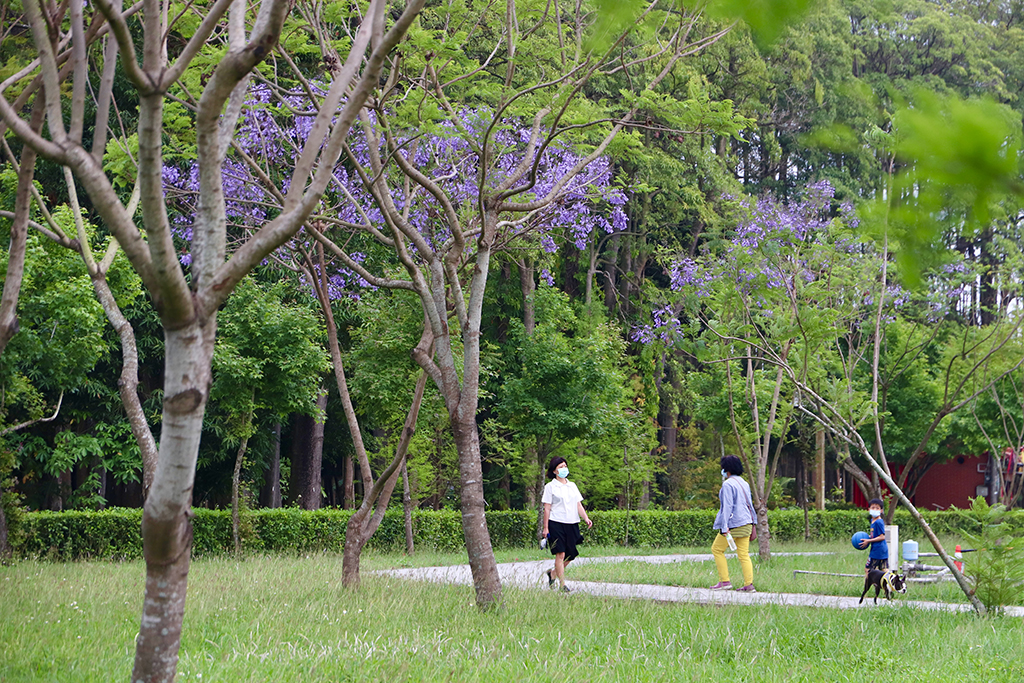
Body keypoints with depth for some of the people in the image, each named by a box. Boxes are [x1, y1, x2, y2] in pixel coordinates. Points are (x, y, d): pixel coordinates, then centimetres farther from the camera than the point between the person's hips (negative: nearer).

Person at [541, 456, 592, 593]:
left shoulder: (572, 486, 16)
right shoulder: (550, 486, 2)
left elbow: (578, 505, 14)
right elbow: (547, 508, -1)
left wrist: (586, 518, -3)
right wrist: (546, 528, -4)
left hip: (572, 524, 5)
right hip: (557, 523, -5)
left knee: (570, 555, 4)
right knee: (560, 554, -10)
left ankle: (552, 573, 27)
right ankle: (562, 584, -6)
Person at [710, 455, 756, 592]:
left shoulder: (728, 484, -12)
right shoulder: (744, 483, 14)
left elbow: (727, 506, -17)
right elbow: (750, 505, 17)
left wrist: (725, 527, -20)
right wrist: (752, 524, 21)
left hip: (734, 524, -8)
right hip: (746, 523, 8)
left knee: (717, 549, 6)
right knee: (744, 554, 6)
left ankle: (724, 582, 2)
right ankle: (749, 584, -2)